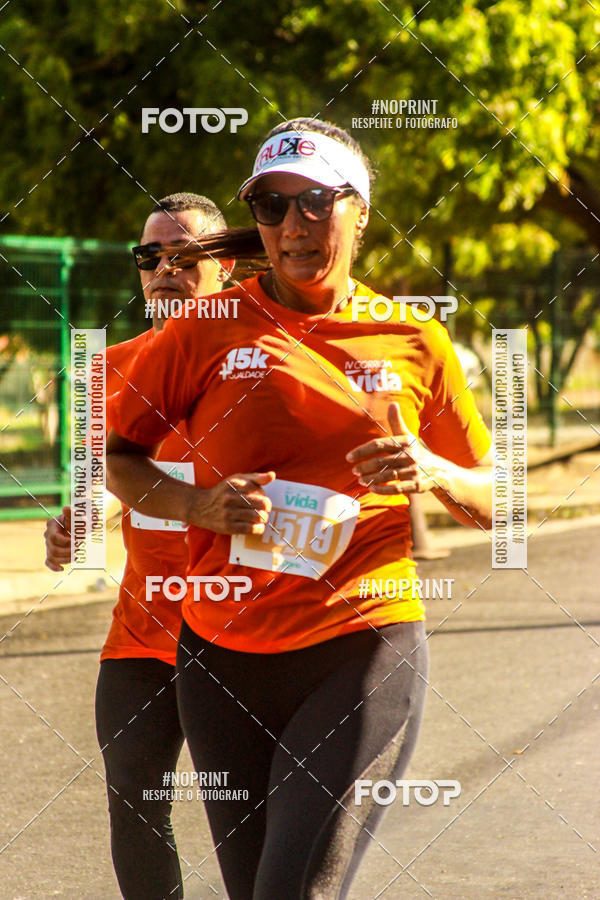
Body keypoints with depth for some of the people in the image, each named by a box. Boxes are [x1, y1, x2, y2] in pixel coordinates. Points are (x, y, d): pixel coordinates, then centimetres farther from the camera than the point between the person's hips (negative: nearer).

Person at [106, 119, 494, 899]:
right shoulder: (208, 331, 3)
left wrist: (435, 474, -10)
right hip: (224, 658, 2)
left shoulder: (416, 343, 5)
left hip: (364, 652, -2)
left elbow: (493, 504, 13)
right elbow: (115, 455, 8)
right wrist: (200, 506, -11)